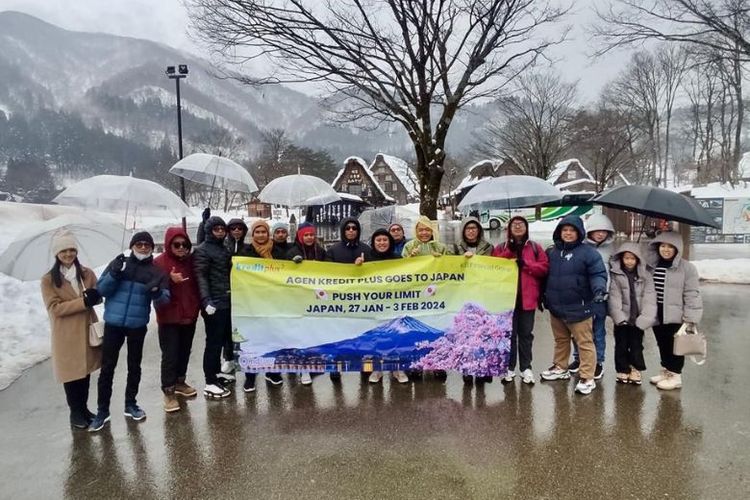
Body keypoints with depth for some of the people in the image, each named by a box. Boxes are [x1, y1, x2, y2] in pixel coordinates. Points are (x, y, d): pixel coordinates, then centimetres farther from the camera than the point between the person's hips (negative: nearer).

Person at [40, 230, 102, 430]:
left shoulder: (87, 273, 4)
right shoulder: (48, 280, -8)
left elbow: (99, 296, 3)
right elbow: (55, 308, -15)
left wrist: (94, 295, -22)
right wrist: (84, 301, -24)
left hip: (87, 330, 4)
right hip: (66, 335, -4)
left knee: (86, 370, 12)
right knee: (71, 373, 6)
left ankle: (84, 408, 28)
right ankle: (75, 412, 21)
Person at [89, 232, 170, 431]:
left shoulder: (156, 272, 1)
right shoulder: (118, 263, 0)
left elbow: (164, 300, -6)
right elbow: (101, 289, -3)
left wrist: (157, 292, -28)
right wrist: (114, 274, -20)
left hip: (138, 325, 1)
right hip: (113, 323, -1)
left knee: (134, 365, 12)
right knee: (107, 367, 3)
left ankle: (131, 404, 27)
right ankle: (102, 410, 14)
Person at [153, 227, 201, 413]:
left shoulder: (190, 260, 6)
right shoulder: (159, 262, -8)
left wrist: (197, 307, 6)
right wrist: (170, 280, -29)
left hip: (189, 315, 5)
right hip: (169, 317, -5)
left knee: (185, 351, 15)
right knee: (170, 355, -3)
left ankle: (180, 382, 31)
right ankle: (168, 392, 6)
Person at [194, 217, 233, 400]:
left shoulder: (224, 248, 18)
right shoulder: (202, 250, -7)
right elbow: (201, 277, -16)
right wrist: (206, 301, -27)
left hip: (226, 302, 8)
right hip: (214, 304, -8)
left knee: (223, 339, 15)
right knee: (213, 342, -5)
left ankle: (216, 372, 30)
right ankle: (210, 384, 0)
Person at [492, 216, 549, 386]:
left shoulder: (535, 247, 7)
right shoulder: (501, 248, 7)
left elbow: (544, 268, -3)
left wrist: (525, 264, -15)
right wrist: (508, 253, -14)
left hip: (527, 297, 0)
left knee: (526, 333, 8)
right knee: (509, 333, 5)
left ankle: (526, 368, 17)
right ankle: (509, 368, 14)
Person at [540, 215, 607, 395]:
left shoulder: (588, 252, -8)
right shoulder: (552, 252, 10)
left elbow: (598, 274, -12)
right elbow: (546, 275, 18)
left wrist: (599, 289, -31)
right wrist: (544, 296, 20)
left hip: (578, 308, -6)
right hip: (555, 307, 6)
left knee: (585, 343, 0)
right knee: (561, 340, 22)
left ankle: (587, 378, 7)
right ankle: (560, 368, 38)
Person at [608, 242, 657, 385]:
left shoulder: (645, 275, 1)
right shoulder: (615, 274, -2)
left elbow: (649, 297, -5)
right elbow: (614, 297, -8)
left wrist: (645, 318, -15)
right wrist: (619, 317, -18)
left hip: (637, 318, 1)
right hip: (622, 318, -1)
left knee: (636, 345, 8)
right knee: (621, 345, 8)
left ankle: (635, 369, 23)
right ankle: (623, 370, 22)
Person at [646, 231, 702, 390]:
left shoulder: (687, 267, -10)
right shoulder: (652, 266, 6)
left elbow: (691, 294, -11)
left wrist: (690, 318, -14)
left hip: (675, 316, -5)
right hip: (657, 315, 5)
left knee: (674, 346, 4)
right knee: (662, 345, 16)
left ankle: (675, 376, 15)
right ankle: (666, 371, 30)